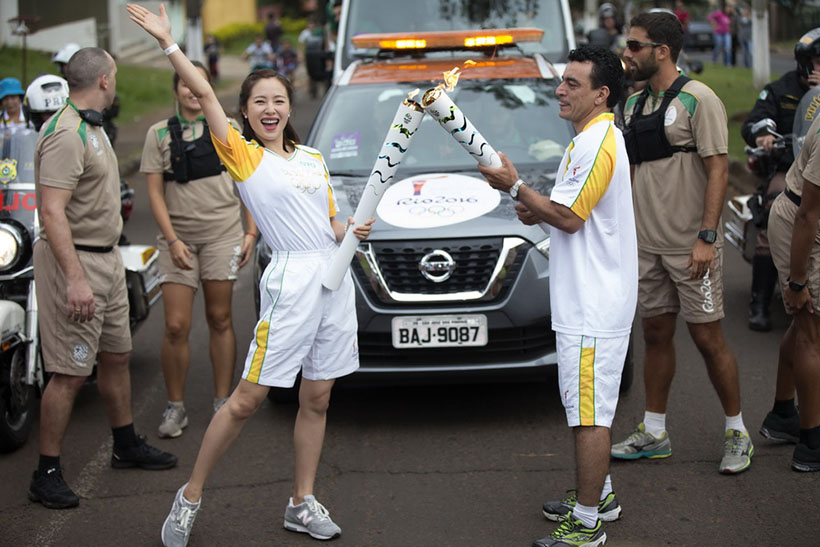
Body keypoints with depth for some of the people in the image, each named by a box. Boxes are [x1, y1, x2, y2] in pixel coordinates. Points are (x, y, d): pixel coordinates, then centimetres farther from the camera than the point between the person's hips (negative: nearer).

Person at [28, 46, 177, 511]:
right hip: (75, 261, -10)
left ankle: (127, 445, 35)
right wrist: (75, 279, -34)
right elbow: (52, 212, -28)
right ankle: (47, 474, 0)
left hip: (107, 258, 10)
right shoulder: (65, 135, -20)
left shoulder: (93, 127, 14)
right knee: (71, 373, -7)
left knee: (117, 355, 20)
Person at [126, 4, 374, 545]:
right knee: (247, 398, -6)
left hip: (335, 277, 6)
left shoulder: (313, 158, 16)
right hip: (291, 281, -6)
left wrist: (352, 231, 2)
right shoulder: (243, 155, -1)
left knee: (317, 399, 9)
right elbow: (206, 95, -11)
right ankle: (190, 498, 6)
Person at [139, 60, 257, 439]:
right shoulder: (159, 134, 5)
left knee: (220, 319, 4)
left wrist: (251, 231, 3)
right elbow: (155, 193, 1)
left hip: (222, 233, 1)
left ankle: (222, 401, 13)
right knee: (176, 326, -5)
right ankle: (175, 408, 7)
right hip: (178, 236, -1)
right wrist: (172, 240, -9)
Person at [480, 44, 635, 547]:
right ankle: (599, 496, 32)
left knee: (588, 412, -6)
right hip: (588, 299, 11)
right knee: (593, 407, 20)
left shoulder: (597, 143, -18)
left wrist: (515, 186, -11)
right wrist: (537, 210, 8)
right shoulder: (597, 137, 16)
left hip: (593, 306, -11)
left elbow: (568, 217, -20)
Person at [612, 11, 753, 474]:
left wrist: (706, 237, -20)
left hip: (690, 245, -7)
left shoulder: (698, 100, -11)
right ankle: (654, 433, 21)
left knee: (708, 339, -1)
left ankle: (738, 433, 12)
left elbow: (718, 171, -15)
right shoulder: (636, 104, 12)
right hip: (647, 244, 7)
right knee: (656, 335, 12)